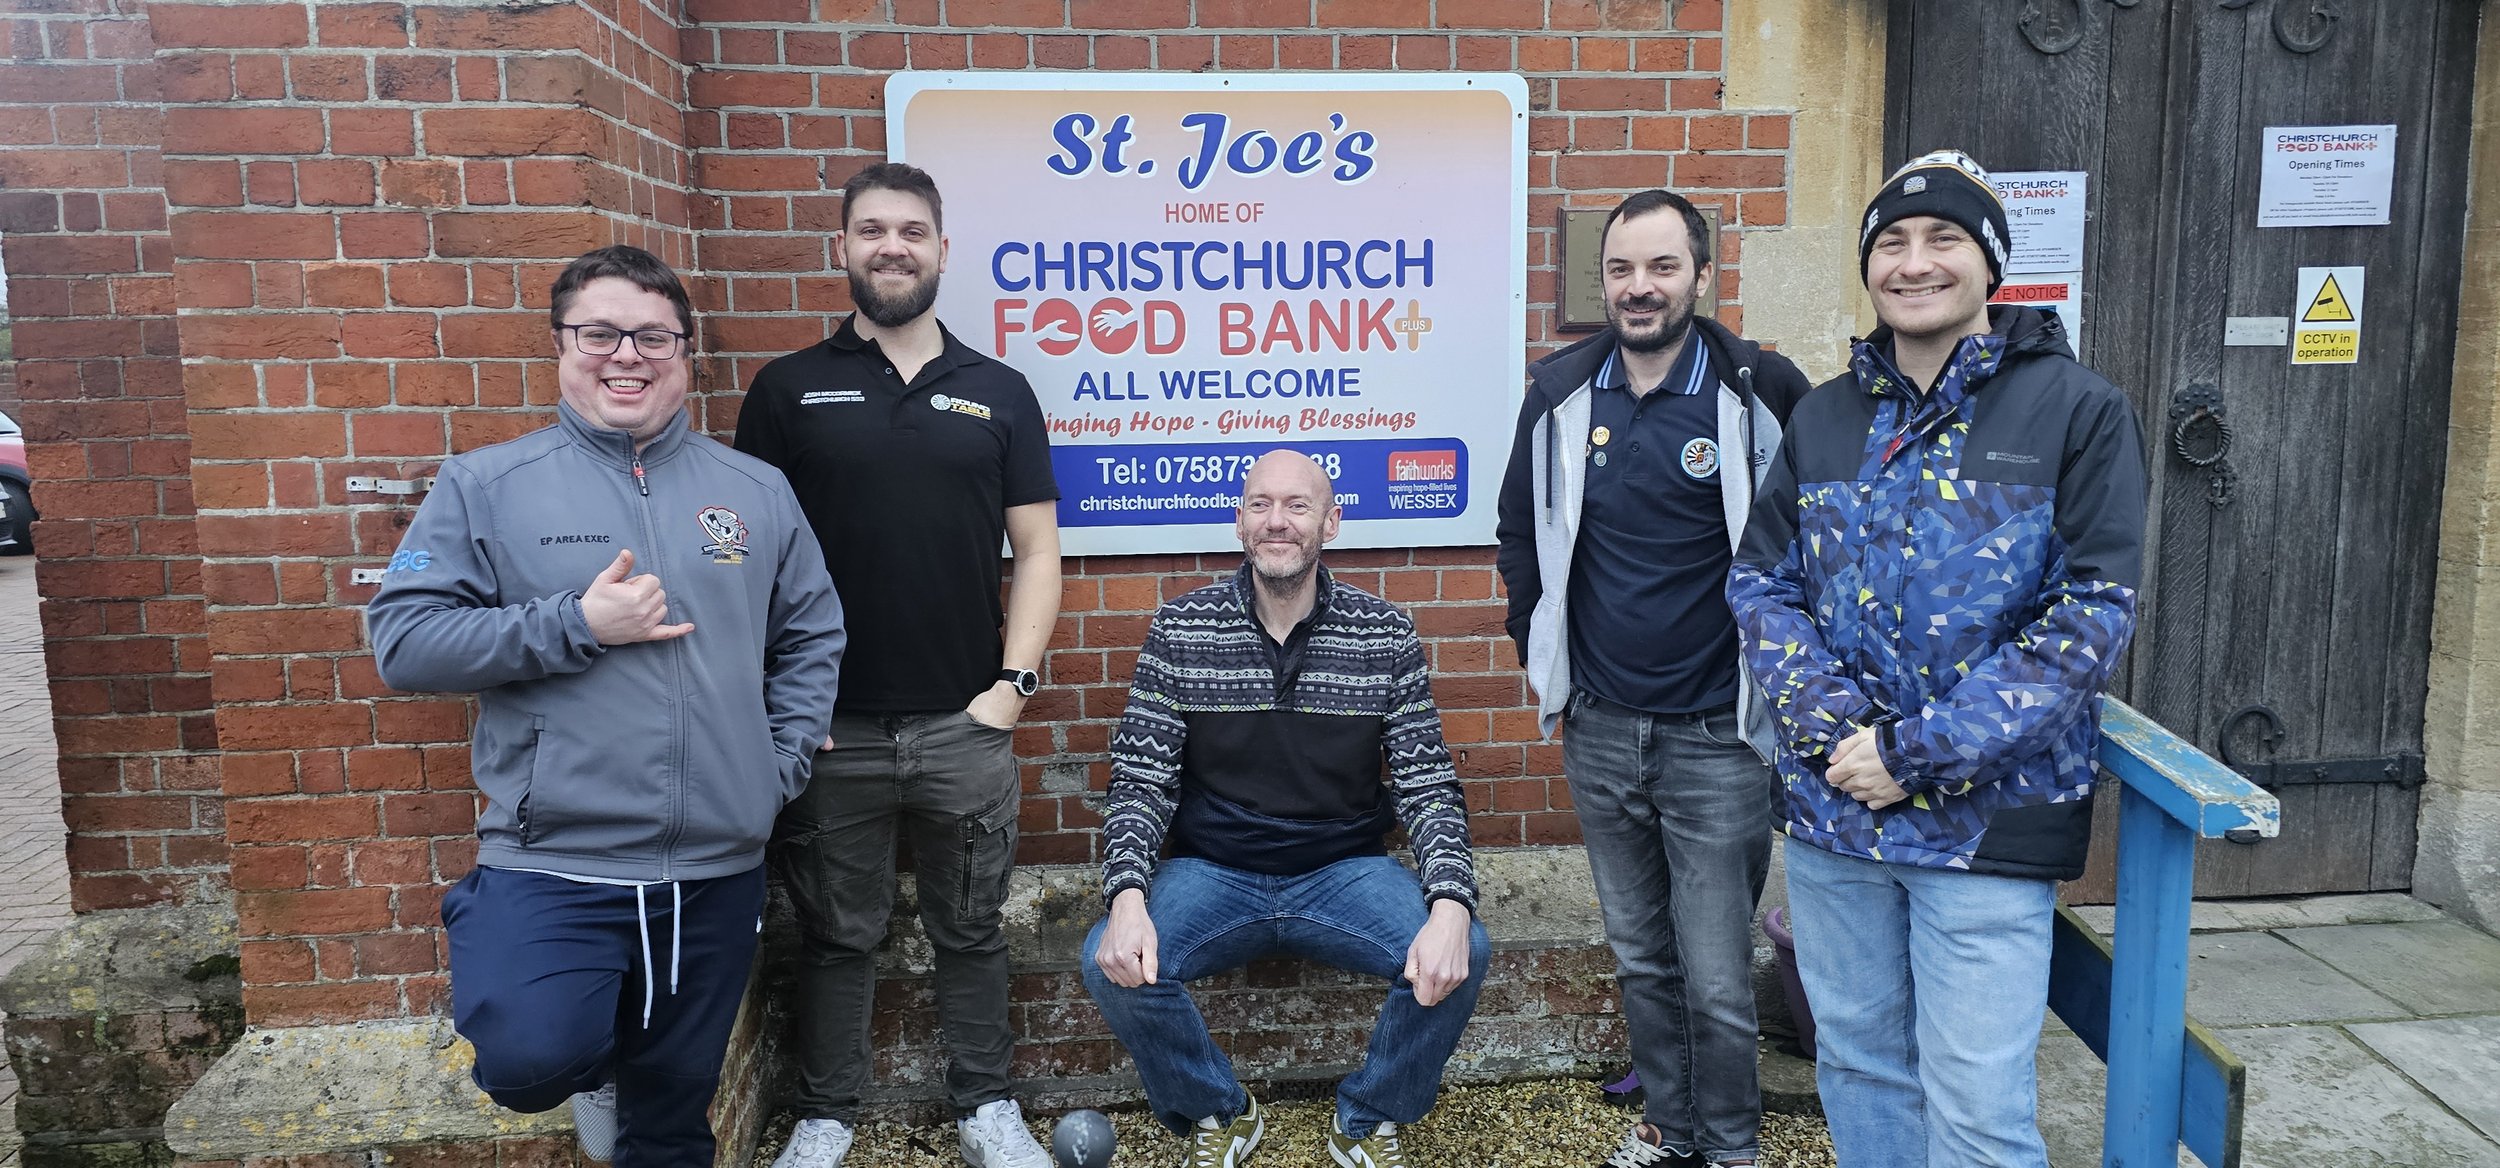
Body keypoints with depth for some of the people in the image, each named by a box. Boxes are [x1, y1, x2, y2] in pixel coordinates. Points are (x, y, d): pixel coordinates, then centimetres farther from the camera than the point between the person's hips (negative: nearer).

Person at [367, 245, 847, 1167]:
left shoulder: (757, 492, 7)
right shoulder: (486, 486, -2)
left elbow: (813, 638, 12)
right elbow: (402, 640, -7)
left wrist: (781, 765, 1)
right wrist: (576, 623, -16)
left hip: (716, 871, 3)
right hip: (548, 864, -3)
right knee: (532, 1062, -23)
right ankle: (590, 1058, 12)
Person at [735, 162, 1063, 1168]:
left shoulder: (998, 393, 5)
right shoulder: (788, 389, 3)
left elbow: (1036, 551, 4)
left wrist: (1012, 684, -5)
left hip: (965, 727, 1)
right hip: (828, 727, 0)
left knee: (970, 931, 13)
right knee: (837, 935, 13)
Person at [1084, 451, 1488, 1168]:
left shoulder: (1385, 635, -4)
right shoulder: (1180, 630, -4)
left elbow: (1429, 787, -5)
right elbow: (1139, 782, -5)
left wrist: (1451, 905, -23)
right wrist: (1127, 897, -23)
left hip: (1344, 871, 0)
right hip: (1212, 873, 0)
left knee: (1463, 955, -26)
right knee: (1113, 964, -27)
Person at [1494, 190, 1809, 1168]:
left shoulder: (1762, 391, -9)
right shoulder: (1560, 392, 2)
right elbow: (1520, 534, 15)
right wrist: (1542, 662, 13)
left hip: (1714, 736, -3)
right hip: (1598, 730, 4)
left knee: (1716, 976, 3)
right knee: (1641, 956, 18)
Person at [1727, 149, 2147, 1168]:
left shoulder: (2077, 410, -5)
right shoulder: (1825, 415, 7)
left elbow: (2093, 612, -11)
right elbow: (1760, 583, 6)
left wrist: (1920, 751, -16)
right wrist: (1832, 730, -11)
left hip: (1989, 817, -4)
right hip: (1831, 806, 4)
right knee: (1856, 1061, 17)